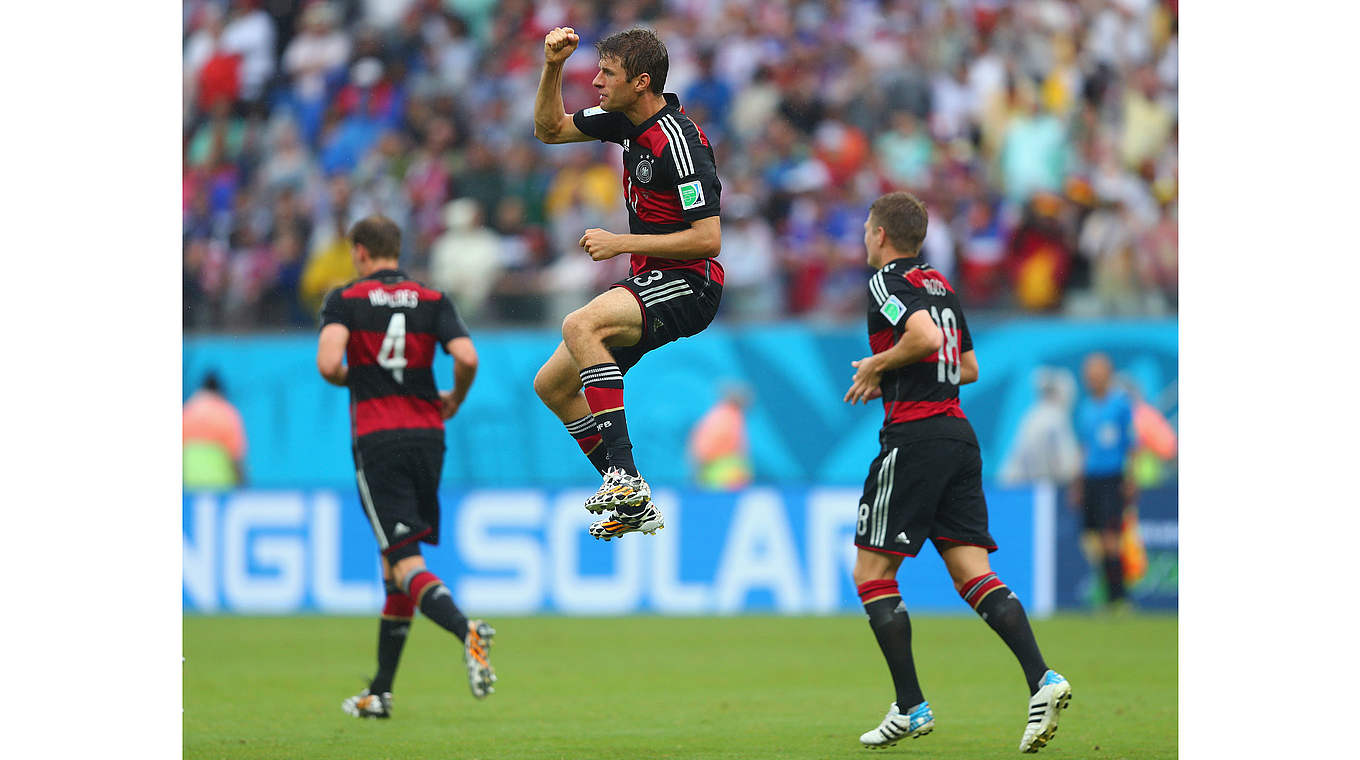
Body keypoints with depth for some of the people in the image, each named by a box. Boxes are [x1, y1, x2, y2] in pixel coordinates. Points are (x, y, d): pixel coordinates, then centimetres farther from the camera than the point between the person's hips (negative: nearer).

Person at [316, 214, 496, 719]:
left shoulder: (345, 300, 0)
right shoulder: (432, 302, 7)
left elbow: (328, 363, -16)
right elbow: (467, 358, -7)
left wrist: (346, 379, 7)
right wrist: (455, 401, 12)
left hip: (376, 441, -4)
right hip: (427, 435, 4)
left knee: (406, 563, -11)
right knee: (395, 566, 14)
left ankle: (466, 631, -40)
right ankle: (380, 692, 19)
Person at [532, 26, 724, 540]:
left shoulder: (677, 142, -22)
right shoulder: (625, 119, 4)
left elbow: (708, 238, -24)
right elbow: (549, 129, 18)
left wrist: (621, 243, -21)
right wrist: (552, 66, 1)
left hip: (688, 285, -10)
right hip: (650, 283, 10)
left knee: (581, 326, -33)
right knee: (552, 385, 9)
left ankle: (624, 474, -34)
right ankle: (633, 506, 12)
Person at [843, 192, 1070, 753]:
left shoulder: (887, 283, -7)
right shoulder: (941, 285, 19)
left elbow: (926, 336, -25)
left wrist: (876, 366, -9)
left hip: (914, 439, -8)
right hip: (959, 437, 8)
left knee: (872, 572, 3)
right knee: (973, 575, 2)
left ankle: (911, 708, 0)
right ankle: (1041, 680, -17)